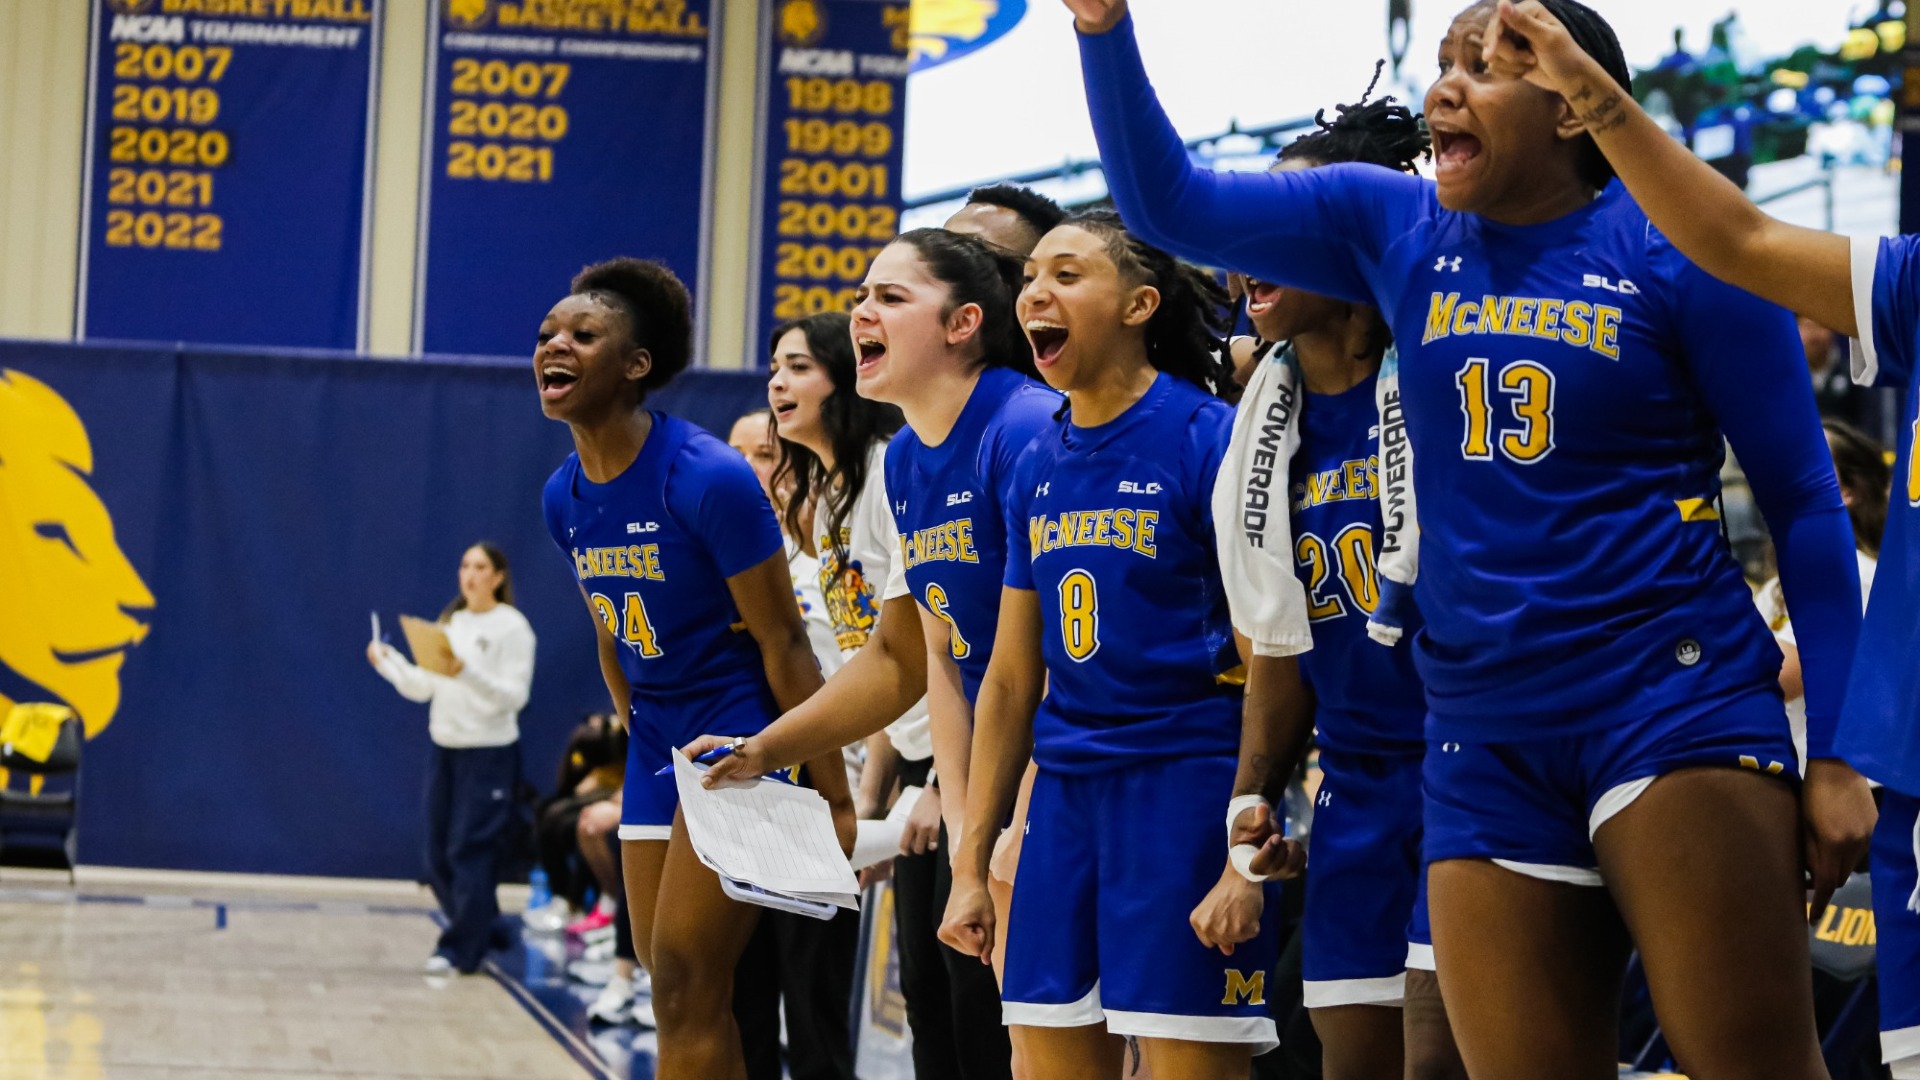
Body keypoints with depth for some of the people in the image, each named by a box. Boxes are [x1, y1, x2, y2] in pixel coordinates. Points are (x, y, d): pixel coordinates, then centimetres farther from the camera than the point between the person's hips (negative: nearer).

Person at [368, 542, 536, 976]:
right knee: (438, 857, 8)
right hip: (446, 751, 7)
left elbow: (515, 696, -16)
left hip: (489, 754, -7)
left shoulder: (512, 627, -7)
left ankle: (459, 949, 0)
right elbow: (422, 689, 10)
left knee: (469, 853, -7)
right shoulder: (449, 623, 12)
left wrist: (468, 672, -28)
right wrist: (389, 663, -4)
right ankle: (484, 932, 23)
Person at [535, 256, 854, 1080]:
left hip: (738, 738, -8)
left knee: (686, 989, -13)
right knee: (677, 991, 9)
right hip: (657, 745, 8)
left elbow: (784, 645, -16)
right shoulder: (565, 497, 3)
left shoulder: (708, 478, -19)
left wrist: (833, 798, -14)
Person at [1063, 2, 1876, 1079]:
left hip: (1674, 698, -5)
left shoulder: (1675, 248, -3)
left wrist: (1836, 750, -5)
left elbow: (1805, 503, -1)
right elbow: (1171, 202, 11)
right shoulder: (1396, 230, 11)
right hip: (1486, 738, 5)